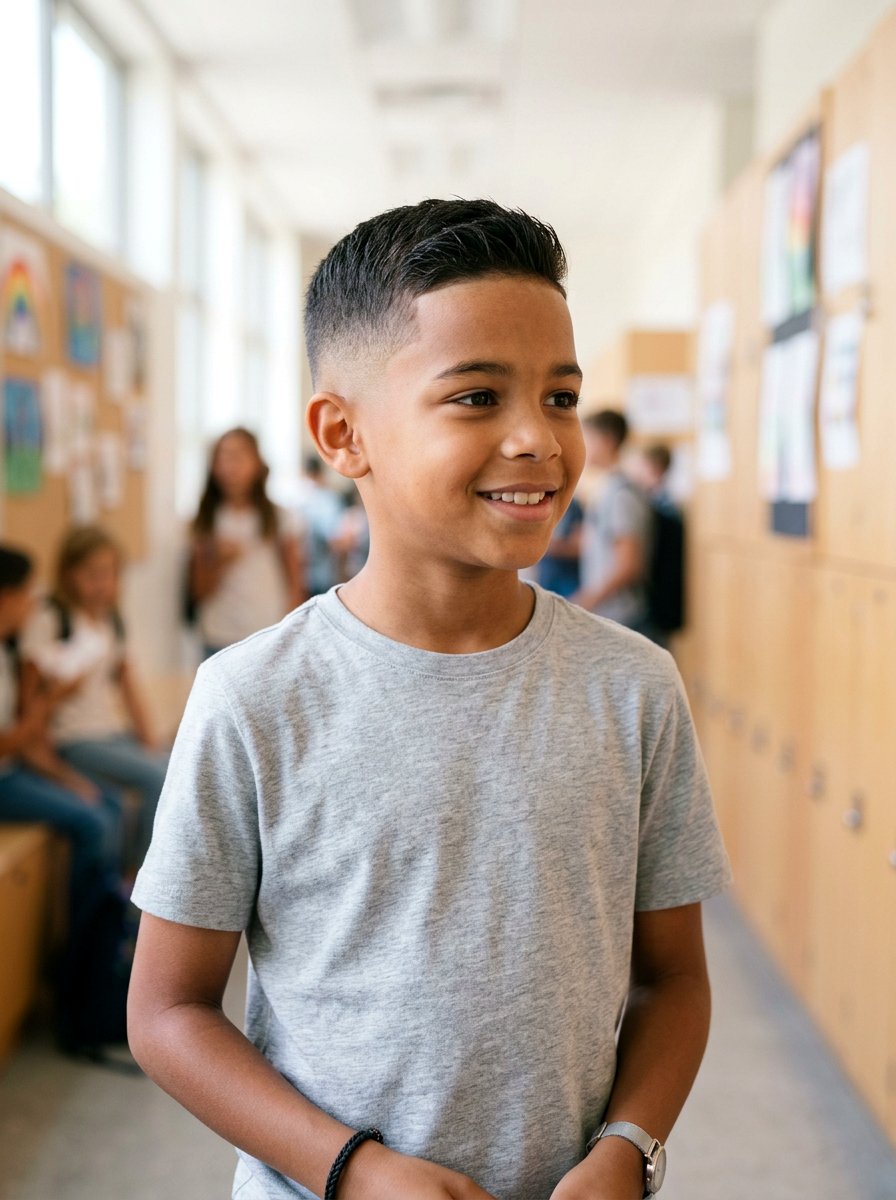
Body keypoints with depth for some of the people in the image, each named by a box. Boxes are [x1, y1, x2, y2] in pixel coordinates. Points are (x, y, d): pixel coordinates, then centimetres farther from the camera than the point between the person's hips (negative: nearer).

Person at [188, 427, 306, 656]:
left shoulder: (278, 519, 2)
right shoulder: (206, 524, 5)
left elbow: (295, 583, 4)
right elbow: (199, 592, 5)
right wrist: (220, 562, -12)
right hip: (221, 640, 1)